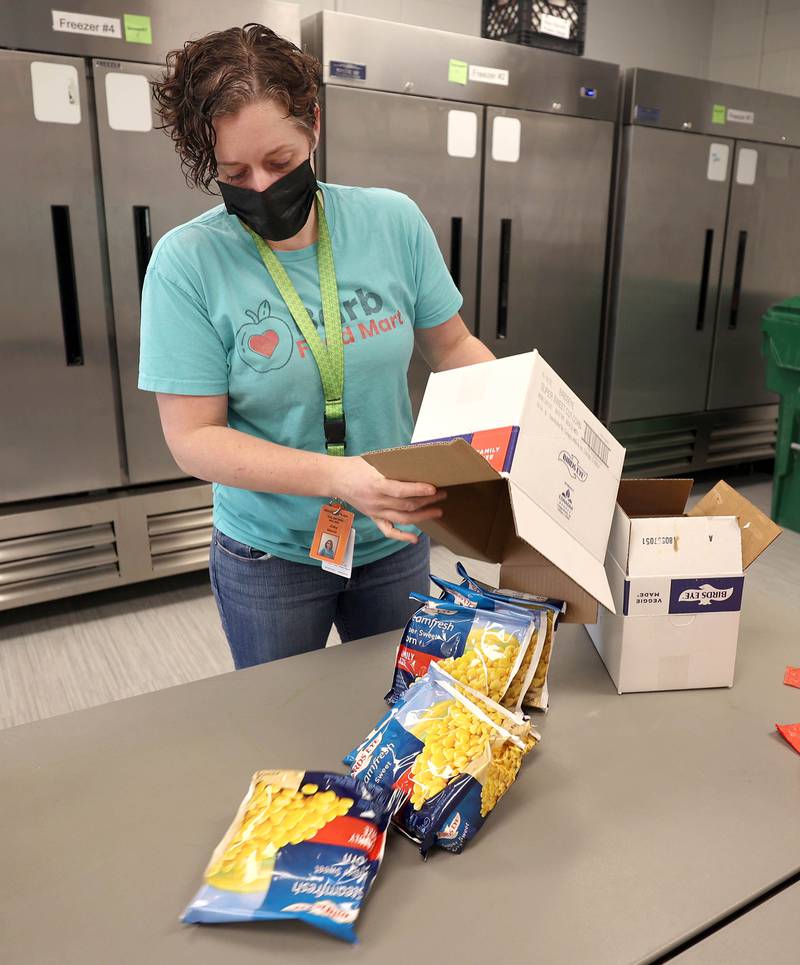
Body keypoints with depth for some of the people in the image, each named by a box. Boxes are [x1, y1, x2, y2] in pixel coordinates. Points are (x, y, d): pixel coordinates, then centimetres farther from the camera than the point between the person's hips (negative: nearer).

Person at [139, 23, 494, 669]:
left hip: (396, 541, 3)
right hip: (269, 559, -2)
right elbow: (193, 439, -17)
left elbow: (452, 347, 3)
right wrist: (340, 477, -29)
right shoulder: (186, 262, -16)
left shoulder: (393, 220, -8)